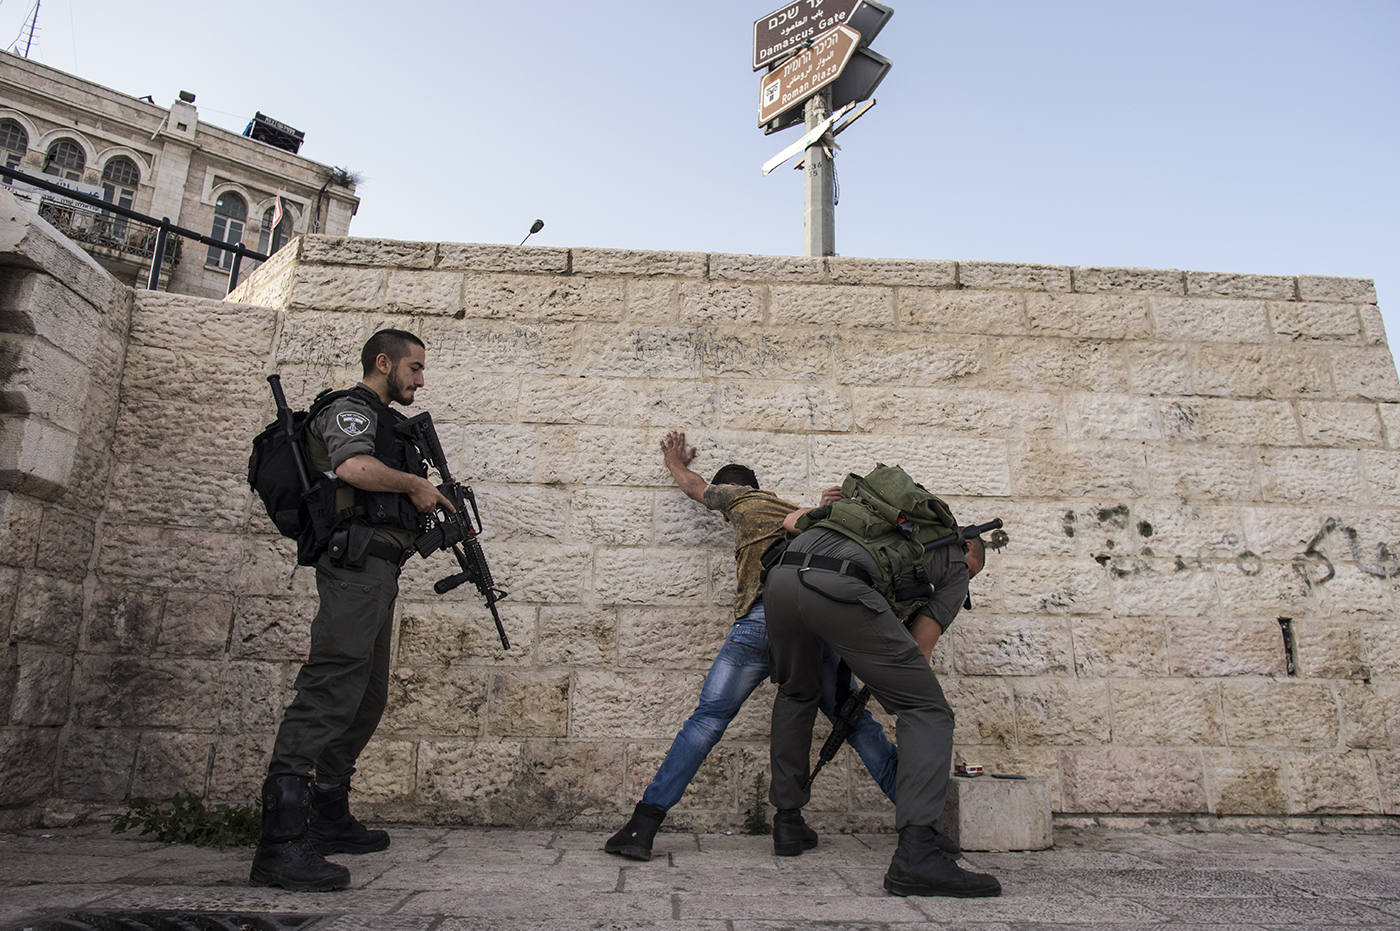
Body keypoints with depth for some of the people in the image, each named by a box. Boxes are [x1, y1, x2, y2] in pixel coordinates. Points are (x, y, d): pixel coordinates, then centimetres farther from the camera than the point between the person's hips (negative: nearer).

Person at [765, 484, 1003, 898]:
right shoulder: (956, 568, 26)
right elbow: (918, 648, 20)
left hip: (782, 575, 6)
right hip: (842, 589, -6)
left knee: (796, 692, 31)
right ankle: (916, 854, -9)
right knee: (927, 711, 5)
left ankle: (787, 818, 34)